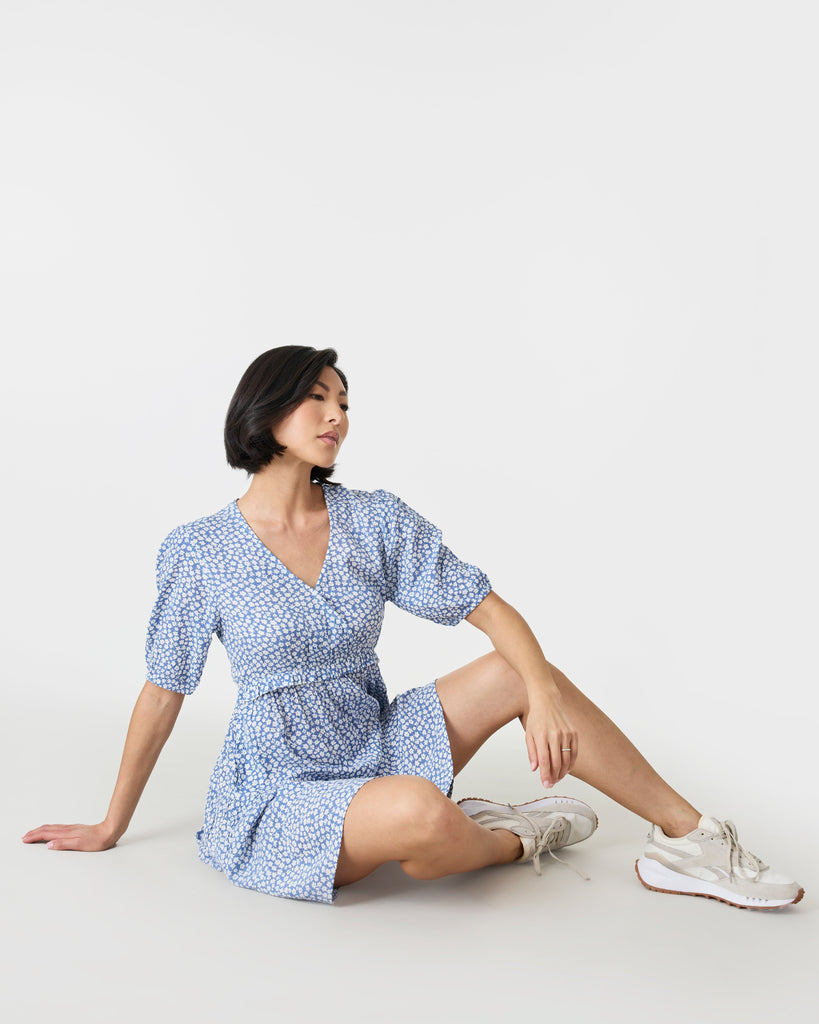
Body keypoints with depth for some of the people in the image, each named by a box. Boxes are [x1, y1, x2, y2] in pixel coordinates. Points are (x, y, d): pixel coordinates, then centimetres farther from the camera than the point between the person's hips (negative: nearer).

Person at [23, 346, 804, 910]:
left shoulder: (377, 521, -4)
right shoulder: (198, 552, -11)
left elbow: (492, 610, -7)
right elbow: (161, 693, -2)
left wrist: (543, 691, -27)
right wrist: (110, 829, 6)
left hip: (377, 753, 4)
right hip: (278, 797, -4)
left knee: (516, 671, -16)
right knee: (419, 813, -35)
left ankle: (689, 838, -5)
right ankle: (509, 839, 1)